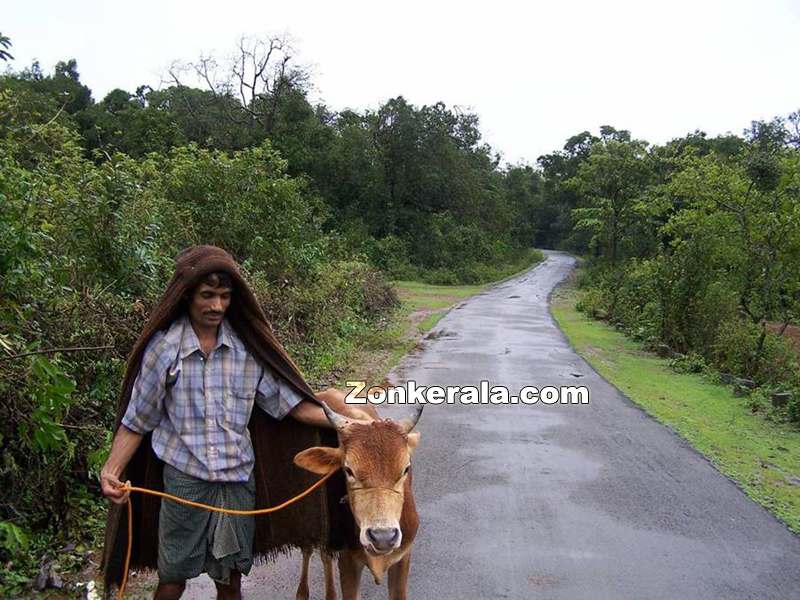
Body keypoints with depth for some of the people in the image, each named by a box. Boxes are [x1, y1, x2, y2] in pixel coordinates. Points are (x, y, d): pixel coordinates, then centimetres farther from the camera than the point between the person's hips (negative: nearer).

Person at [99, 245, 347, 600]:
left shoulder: (248, 345, -2)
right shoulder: (164, 347, -7)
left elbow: (287, 402, 2)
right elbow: (137, 421, 0)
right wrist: (111, 471, -13)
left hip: (239, 479, 2)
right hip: (183, 479, -2)